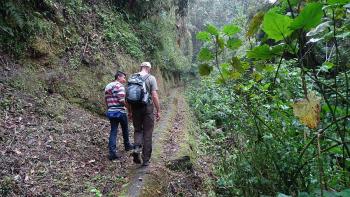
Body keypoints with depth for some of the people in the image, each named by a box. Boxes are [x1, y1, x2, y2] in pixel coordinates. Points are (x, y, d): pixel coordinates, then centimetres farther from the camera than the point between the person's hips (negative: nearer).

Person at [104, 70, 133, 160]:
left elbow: (106, 101, 16)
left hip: (110, 112, 6)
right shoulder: (119, 86, -11)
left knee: (113, 131, 3)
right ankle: (127, 145, 33)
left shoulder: (107, 86, 15)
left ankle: (112, 152, -4)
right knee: (125, 129, 15)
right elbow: (122, 100, -20)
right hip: (120, 111, -6)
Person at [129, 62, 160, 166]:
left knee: (137, 130, 19)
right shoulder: (151, 78, -5)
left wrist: (130, 111, 14)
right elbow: (154, 96, -12)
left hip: (135, 108, 3)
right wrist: (158, 111, -5)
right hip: (147, 108, -3)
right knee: (147, 134, 6)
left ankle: (137, 148, -7)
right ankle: (146, 160, 13)